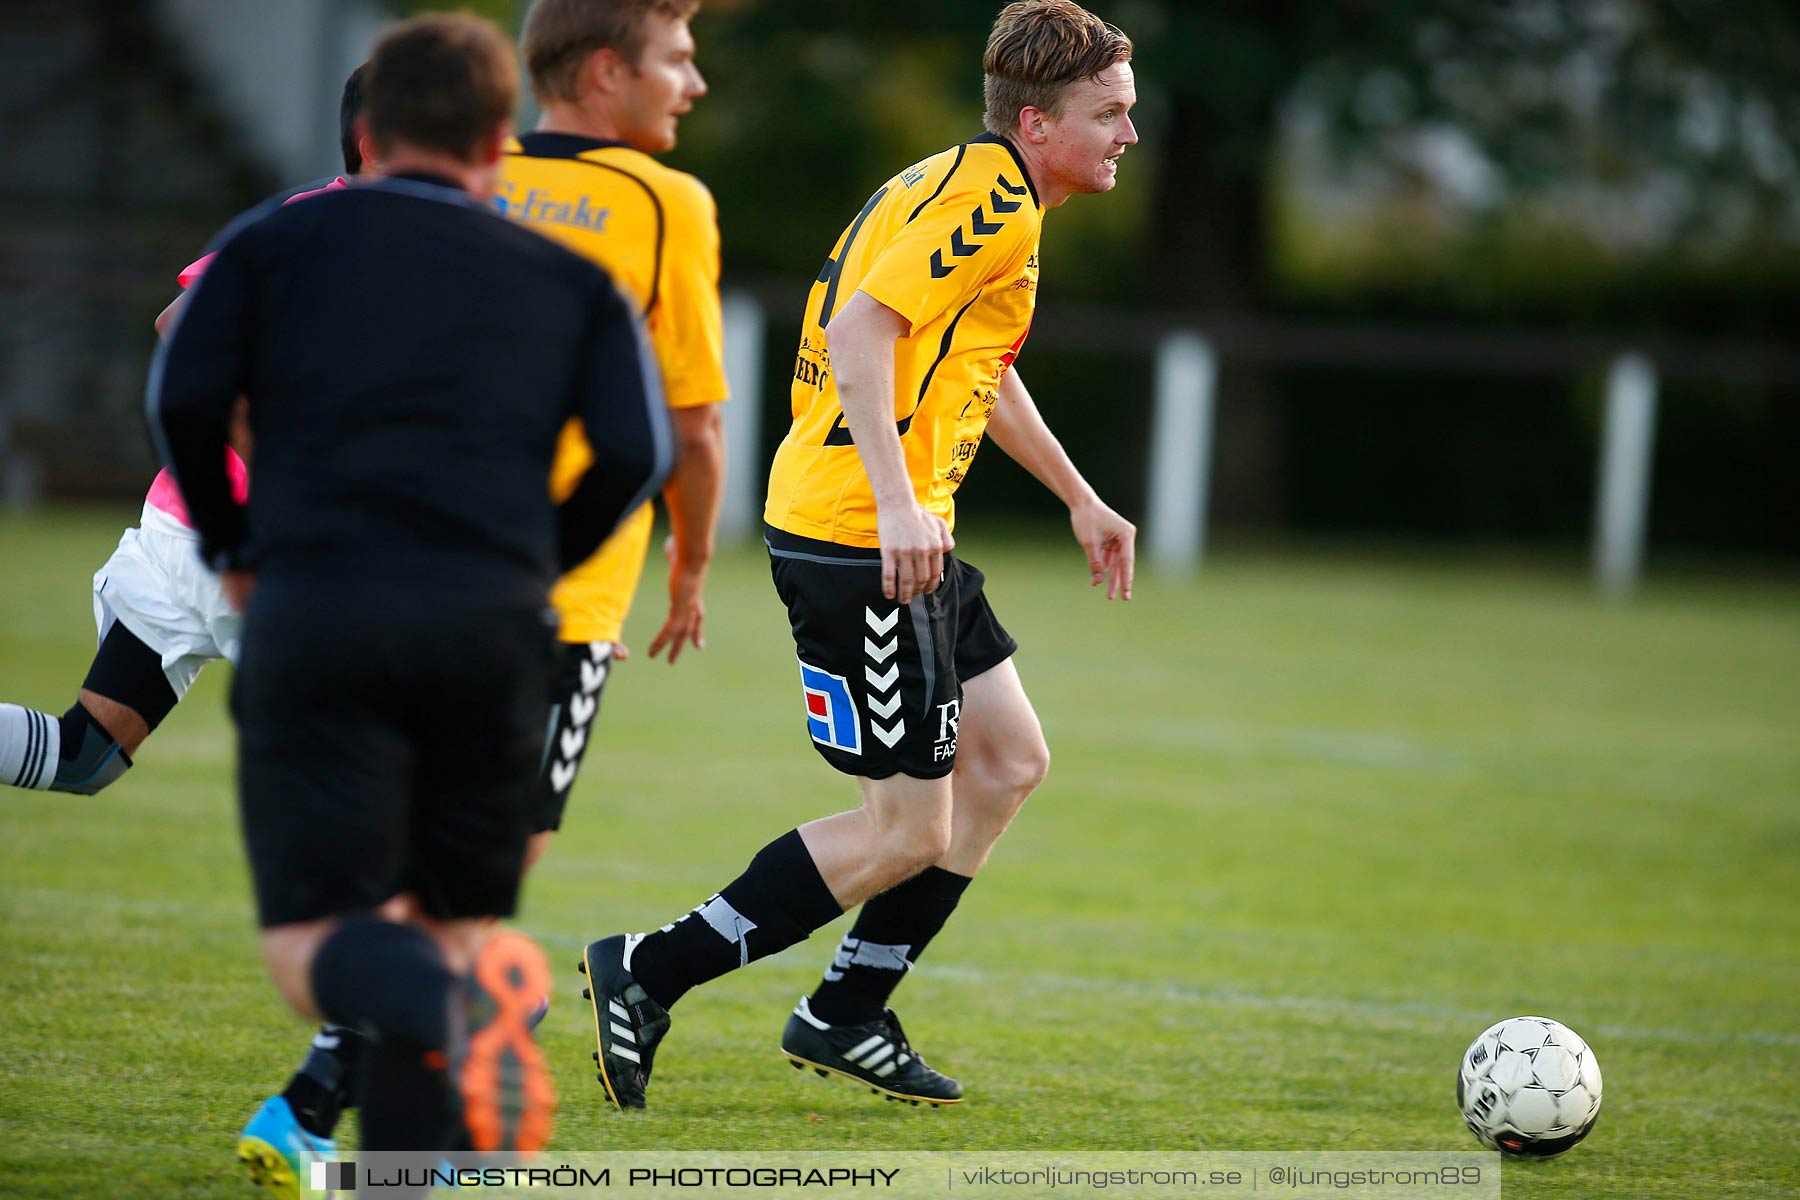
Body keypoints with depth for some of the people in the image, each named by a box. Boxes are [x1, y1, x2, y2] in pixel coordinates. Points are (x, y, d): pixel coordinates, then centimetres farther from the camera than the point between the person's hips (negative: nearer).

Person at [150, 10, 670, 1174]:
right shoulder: (569, 281, 17)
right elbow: (638, 449, 4)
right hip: (492, 626, 1)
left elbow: (184, 396, 2)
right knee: (454, 923, 15)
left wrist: (233, 551, 17)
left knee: (310, 944, -3)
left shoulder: (277, 241, 15)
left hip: (315, 611, -1)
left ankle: (430, 998, -37)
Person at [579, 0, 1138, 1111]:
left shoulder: (977, 187, 18)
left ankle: (846, 1018, 20)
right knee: (910, 830, -6)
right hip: (857, 537, -11)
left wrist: (1080, 498, 38)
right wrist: (898, 501, -34)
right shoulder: (992, 201, -15)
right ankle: (649, 976, 0)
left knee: (1010, 762, 15)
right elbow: (860, 330, -26)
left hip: (903, 535, 11)